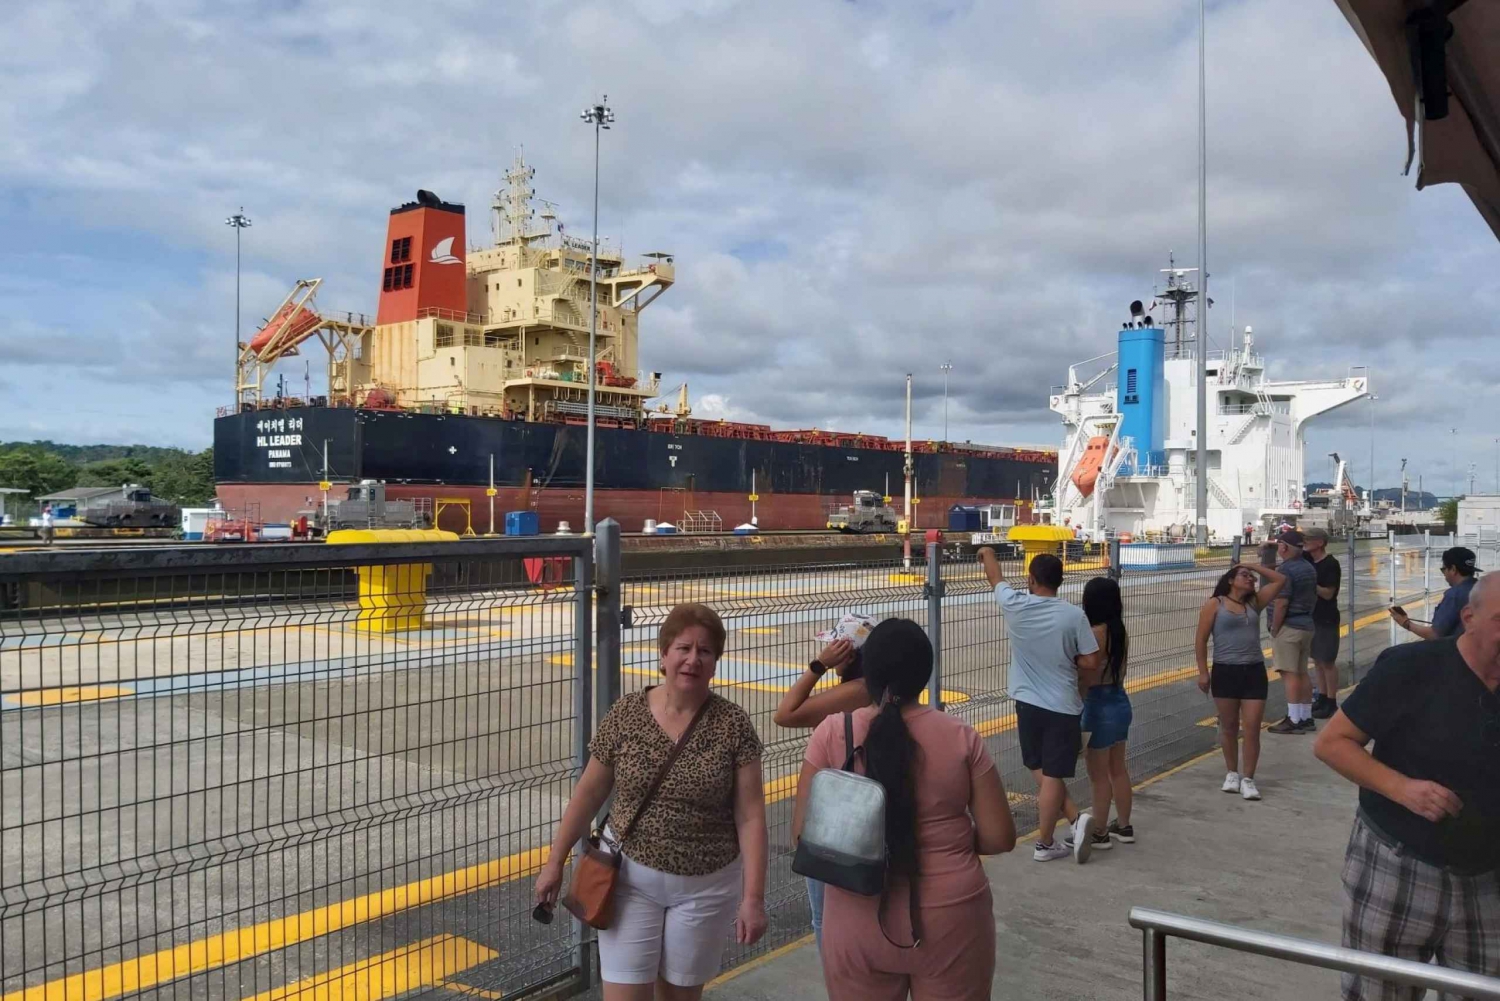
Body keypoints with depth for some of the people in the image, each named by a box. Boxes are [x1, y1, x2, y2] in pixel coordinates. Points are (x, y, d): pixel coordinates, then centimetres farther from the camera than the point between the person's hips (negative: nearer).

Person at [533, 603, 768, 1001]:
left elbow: (750, 816, -10)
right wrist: (555, 861, 5)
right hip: (630, 877, 0)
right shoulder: (624, 715, -8)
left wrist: (753, 896, -13)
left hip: (705, 886, 0)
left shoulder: (733, 725, -11)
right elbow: (589, 793, 2)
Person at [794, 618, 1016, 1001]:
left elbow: (803, 831, -6)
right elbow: (998, 837, -6)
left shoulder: (832, 733, -9)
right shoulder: (961, 737, -8)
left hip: (858, 921, 0)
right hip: (950, 919, 0)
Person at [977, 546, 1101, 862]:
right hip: (1063, 706, -1)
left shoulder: (1015, 606, -7)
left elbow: (994, 577, 13)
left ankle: (1075, 818, 10)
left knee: (1040, 770, 18)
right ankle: (1045, 844, 8)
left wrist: (987, 553, 34)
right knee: (1052, 775, 3)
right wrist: (1078, 690, 13)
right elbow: (1091, 663, -8)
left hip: (1028, 703, 1)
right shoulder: (1074, 615, -10)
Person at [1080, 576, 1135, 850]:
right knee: (1118, 770, 19)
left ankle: (1099, 833, 15)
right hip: (1120, 702, 8)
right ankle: (1123, 826, 31)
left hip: (1099, 706, -8)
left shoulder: (1095, 634, -22)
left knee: (1099, 776, 5)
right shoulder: (1120, 631, 3)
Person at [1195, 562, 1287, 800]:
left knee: (1252, 728, -2)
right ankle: (1231, 773, 23)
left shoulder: (1254, 603, 11)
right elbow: (1201, 640, -3)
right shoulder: (1214, 604, -1)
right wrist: (1203, 672, -8)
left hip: (1254, 672, 3)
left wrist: (1255, 566, 10)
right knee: (1229, 726, 9)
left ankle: (1248, 778, 5)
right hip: (1225, 672, -3)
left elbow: (1281, 580, 11)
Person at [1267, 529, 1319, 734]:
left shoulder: (1286, 570, -17)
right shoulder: (1309, 568, 12)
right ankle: (1306, 717, 17)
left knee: (1289, 673, -7)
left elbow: (1281, 603, -21)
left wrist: (1274, 630, -14)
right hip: (1307, 625, 9)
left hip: (1288, 627, -9)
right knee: (1302, 672, 13)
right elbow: (1314, 597, 19)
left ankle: (1294, 720, -7)